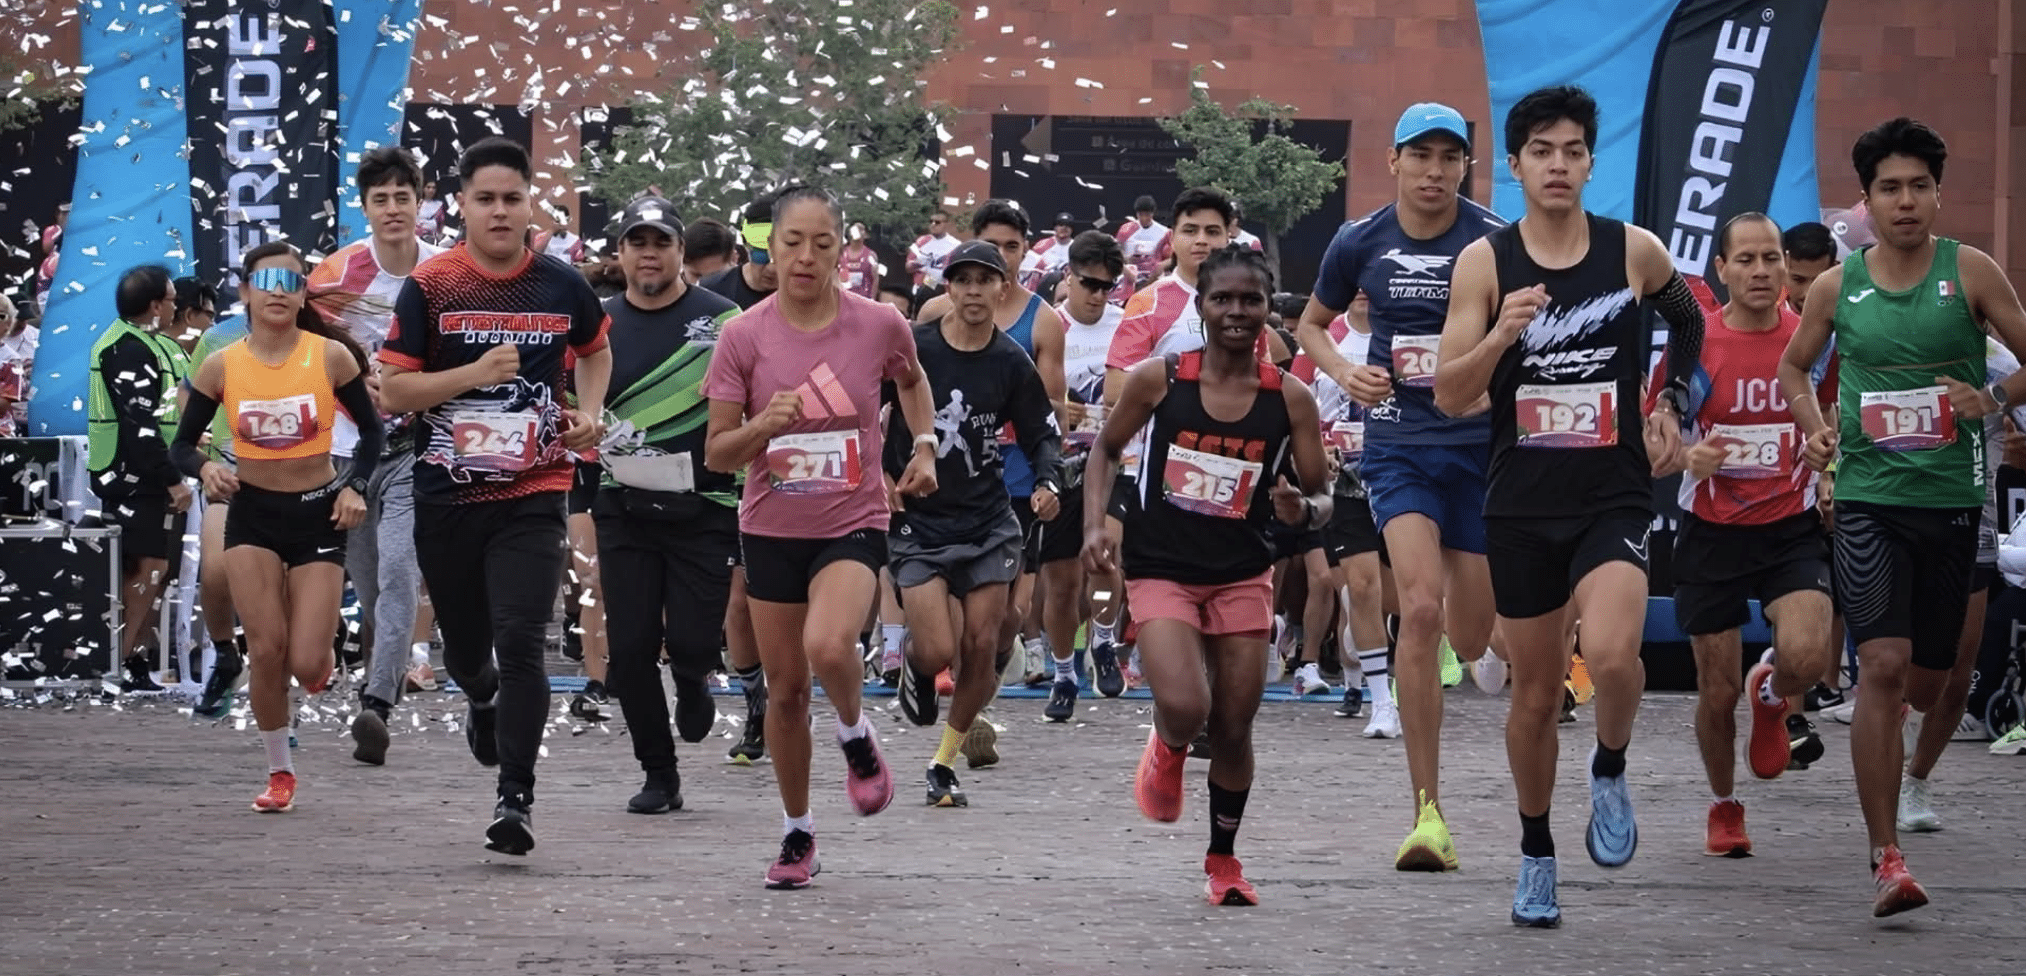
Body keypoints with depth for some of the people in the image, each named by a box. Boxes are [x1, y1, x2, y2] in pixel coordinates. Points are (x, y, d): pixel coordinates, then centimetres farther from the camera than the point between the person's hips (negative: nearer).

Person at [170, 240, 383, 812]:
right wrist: (205, 469, -19)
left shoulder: (331, 356, -9)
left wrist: (355, 487, -12)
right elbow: (183, 444, 3)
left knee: (306, 666, -8)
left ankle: (321, 653, 33)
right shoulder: (222, 367, -5)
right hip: (253, 513, 1)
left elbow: (371, 430, 3)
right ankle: (279, 772, 10)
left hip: (318, 513, -1)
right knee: (266, 650, -10)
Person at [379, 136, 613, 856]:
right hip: (446, 497, 1)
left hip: (532, 495, -1)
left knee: (520, 645, -14)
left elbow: (594, 351, 24)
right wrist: (474, 374, -18)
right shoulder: (430, 287, -4)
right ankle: (481, 701, 52)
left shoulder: (562, 286, 2)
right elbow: (391, 392, -6)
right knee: (465, 645, 15)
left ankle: (516, 798, -11)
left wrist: (589, 411, 6)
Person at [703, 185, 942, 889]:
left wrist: (924, 446, 7)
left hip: (853, 525, -2)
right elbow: (717, 455, -5)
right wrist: (763, 425, -24)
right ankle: (797, 835, 25)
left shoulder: (879, 325, -6)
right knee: (785, 686, 7)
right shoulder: (744, 336, -7)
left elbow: (911, 381, 20)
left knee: (828, 647, -29)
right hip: (771, 530, 2)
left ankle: (856, 737, 4)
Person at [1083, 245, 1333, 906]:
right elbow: (1107, 447, 9)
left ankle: (1223, 862, 27)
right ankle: (1166, 751, 18)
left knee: (1234, 729, 6)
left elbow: (1320, 496, 2)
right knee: (1185, 709, -20)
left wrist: (1303, 509, -22)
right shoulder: (1158, 379, -7)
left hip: (1243, 576, 2)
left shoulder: (1289, 398, -4)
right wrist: (1095, 523, -4)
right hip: (1161, 570, -2)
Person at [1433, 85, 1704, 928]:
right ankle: (1536, 852, 30)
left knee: (1611, 654, -26)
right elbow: (1448, 397, -8)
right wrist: (1501, 335, -24)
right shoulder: (1484, 262, -4)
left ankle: (1610, 771, 4)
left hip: (1615, 497, -1)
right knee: (1535, 693, 10)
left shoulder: (1635, 252, -2)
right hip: (1522, 504, 1)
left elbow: (1687, 319, 21)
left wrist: (1671, 403, 11)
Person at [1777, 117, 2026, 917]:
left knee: (1928, 685, 10)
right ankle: (1886, 858, -15)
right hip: (1868, 497, -1)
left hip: (1950, 499, 1)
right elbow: (1794, 367, 19)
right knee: (1885, 665, -17)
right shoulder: (1837, 287, 3)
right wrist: (1815, 428, 2)